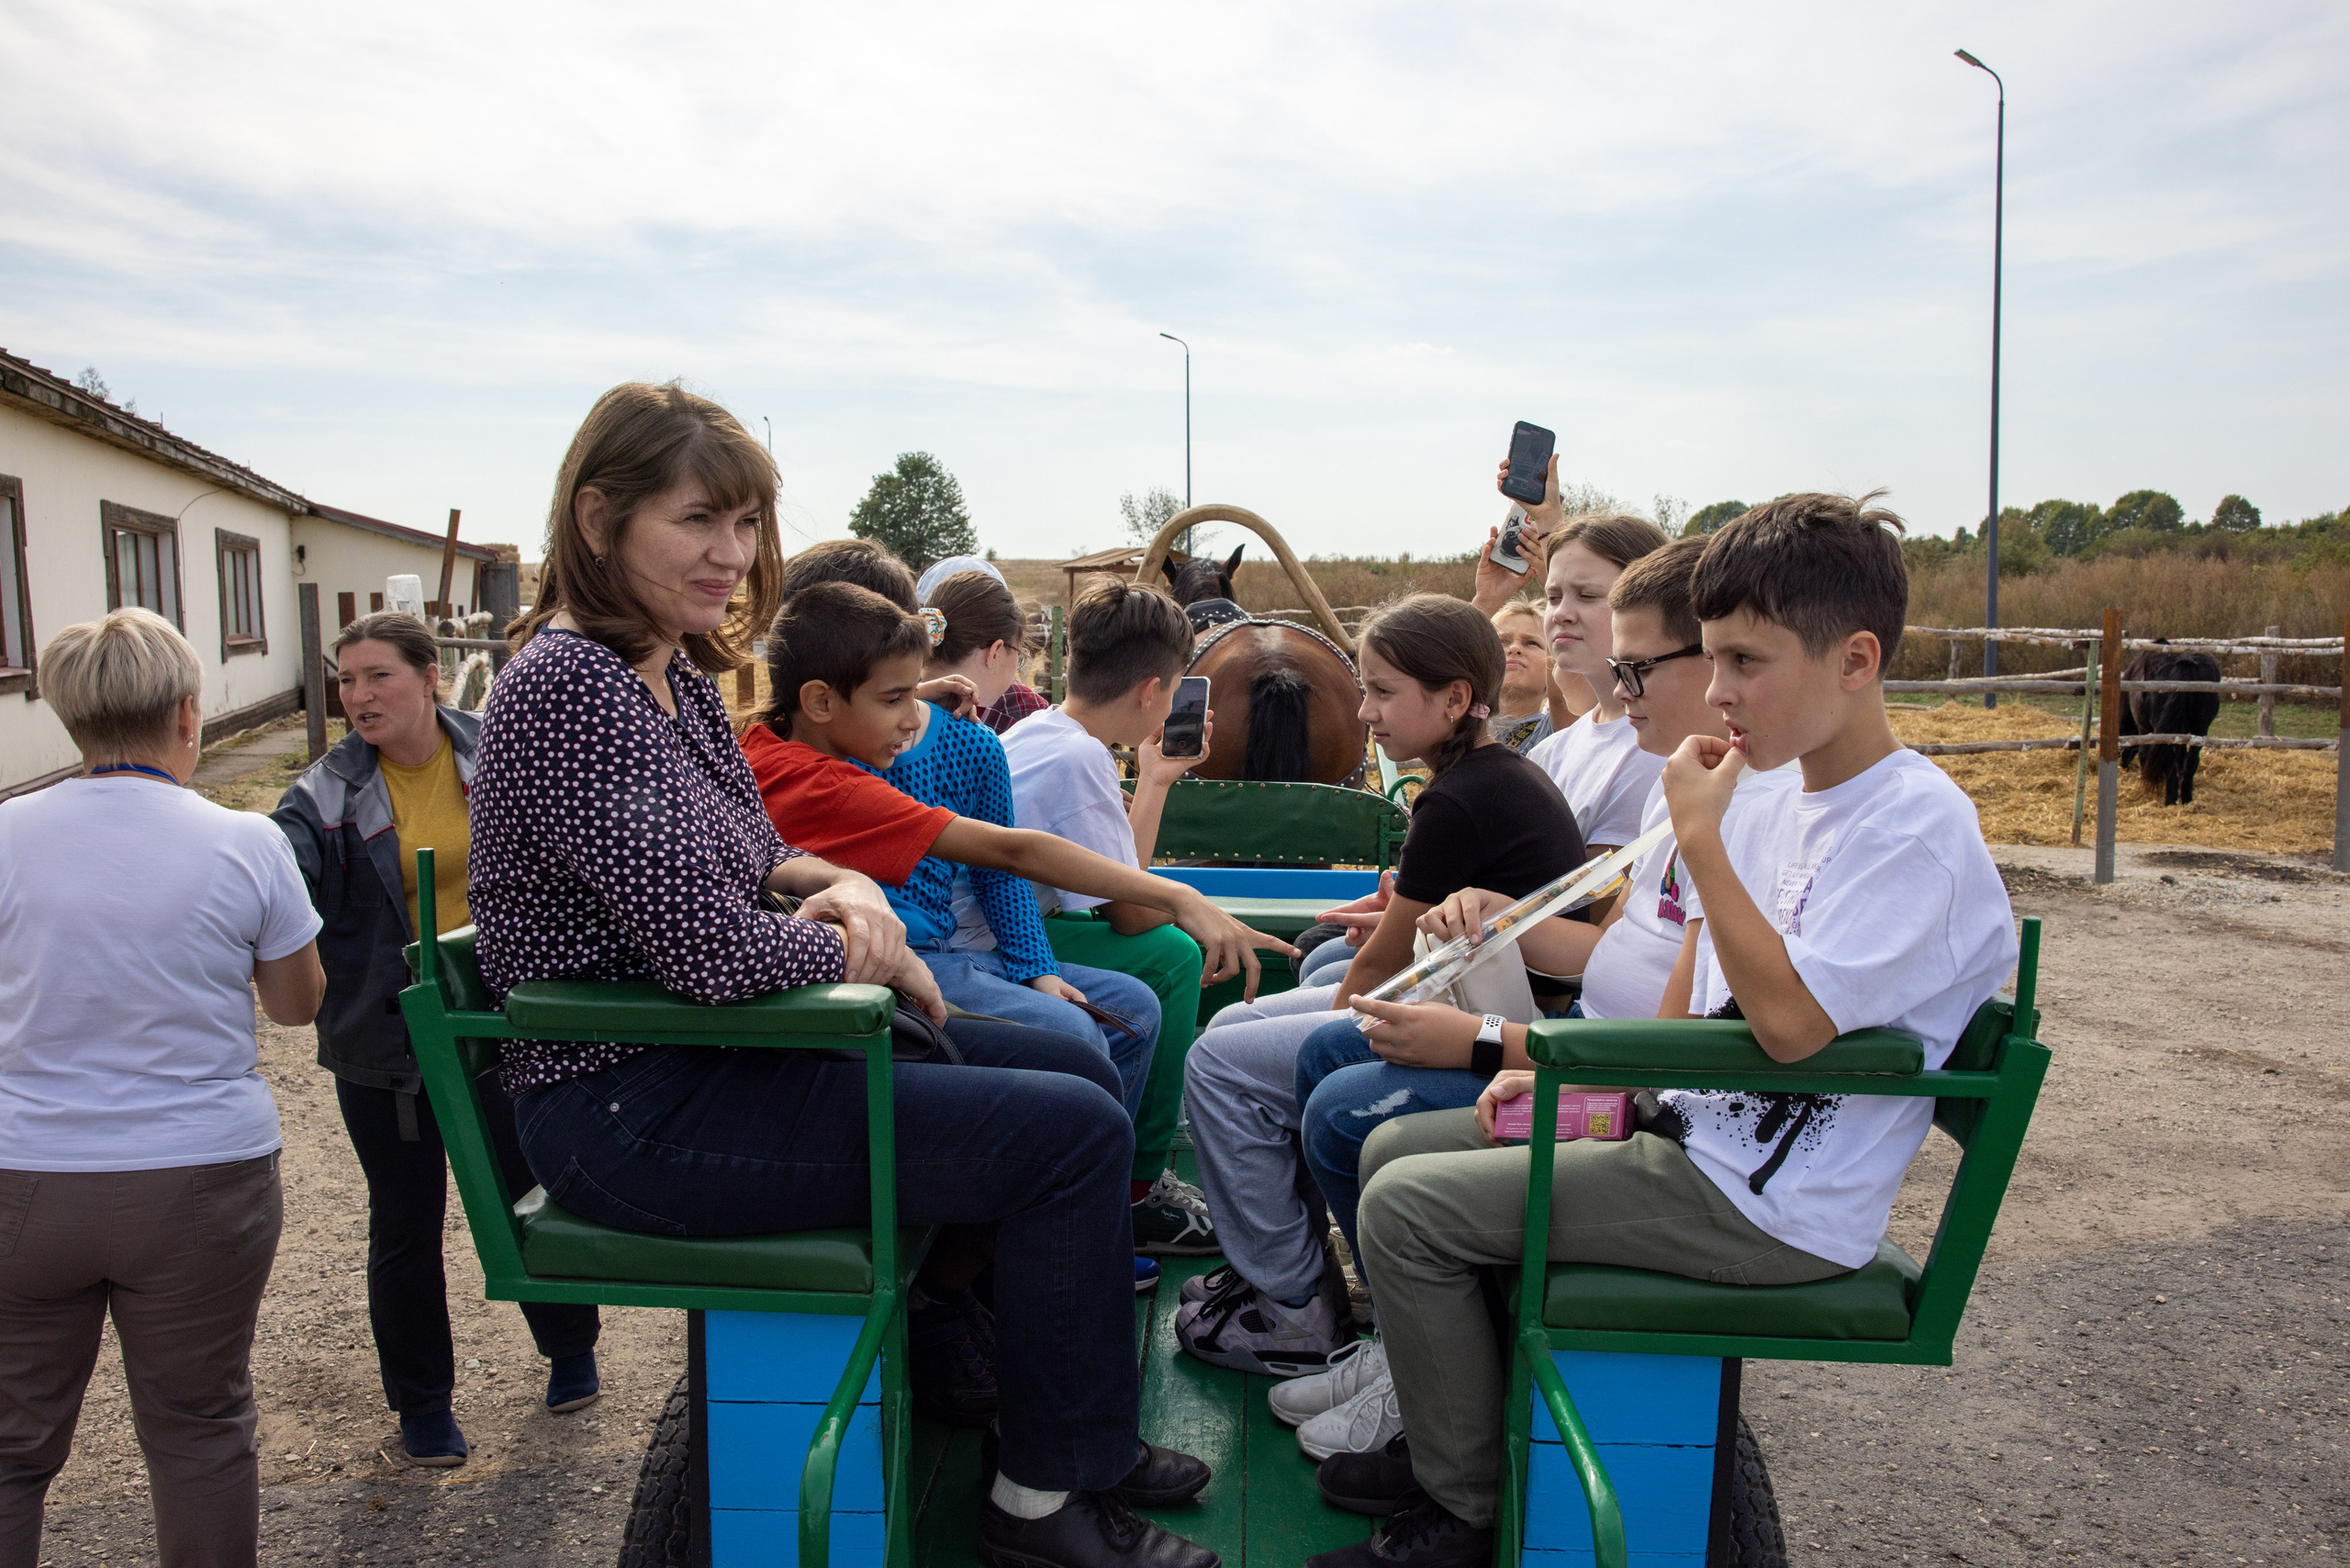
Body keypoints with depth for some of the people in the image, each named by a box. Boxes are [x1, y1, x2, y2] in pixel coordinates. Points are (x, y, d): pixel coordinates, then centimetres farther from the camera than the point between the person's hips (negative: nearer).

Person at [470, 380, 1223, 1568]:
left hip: (697, 1060, 10)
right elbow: (707, 946, -27)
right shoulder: (568, 686, -21)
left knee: (1054, 1057, 17)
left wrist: (841, 886, -4)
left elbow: (750, 855, 19)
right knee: (1075, 1132, -13)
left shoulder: (675, 673, 9)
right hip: (630, 1114, -10)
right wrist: (860, 948, -9)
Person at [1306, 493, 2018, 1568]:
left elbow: (1790, 1023, -29)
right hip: (1693, 1134, 9)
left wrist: (1698, 835, -24)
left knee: (1406, 1208, -14)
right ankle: (1445, 1436, 24)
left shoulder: (1916, 825, -19)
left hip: (1770, 1208, -9)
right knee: (1395, 1149, 10)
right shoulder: (1782, 804, 8)